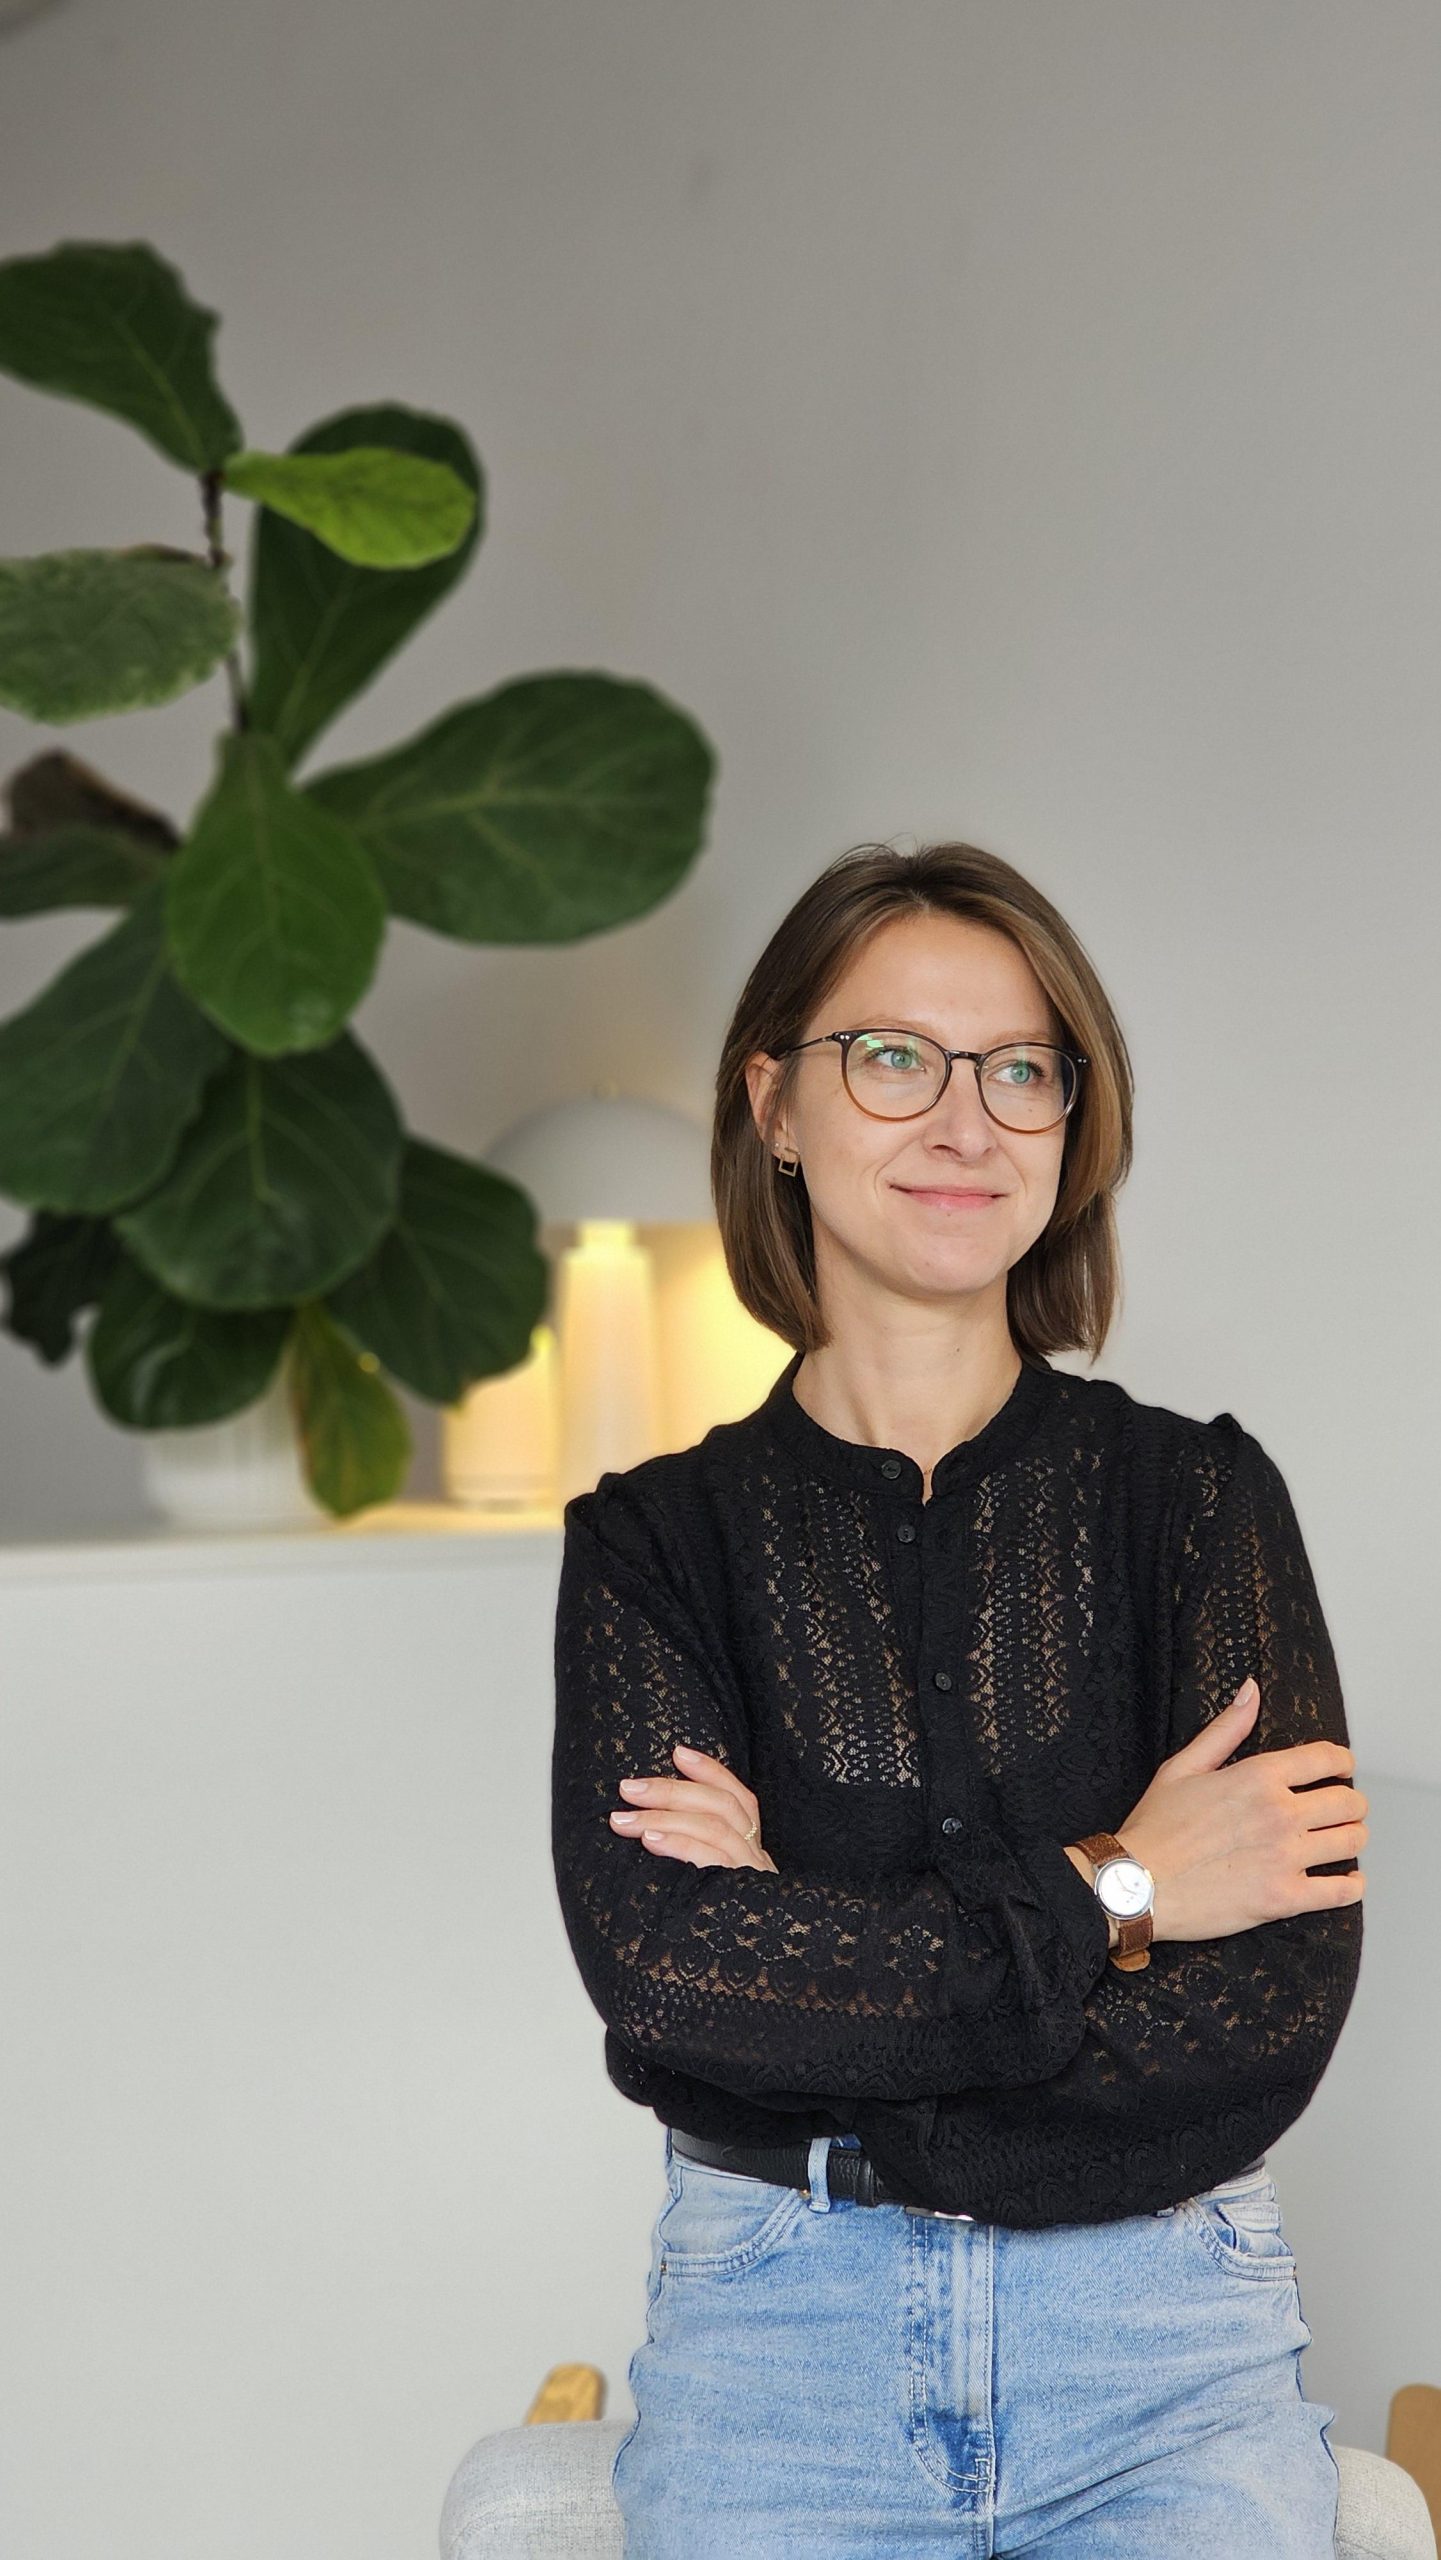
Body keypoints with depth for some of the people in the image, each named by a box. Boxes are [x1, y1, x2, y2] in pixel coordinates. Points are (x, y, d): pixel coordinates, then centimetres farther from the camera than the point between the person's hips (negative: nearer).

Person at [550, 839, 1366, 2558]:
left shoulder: (1194, 1493, 2)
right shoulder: (656, 1540, 3)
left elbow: (1281, 1995, -9)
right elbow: (655, 1964, -12)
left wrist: (811, 1946, -12)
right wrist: (1102, 1896, -11)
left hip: (1167, 2345, 1)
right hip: (774, 2340, 0)